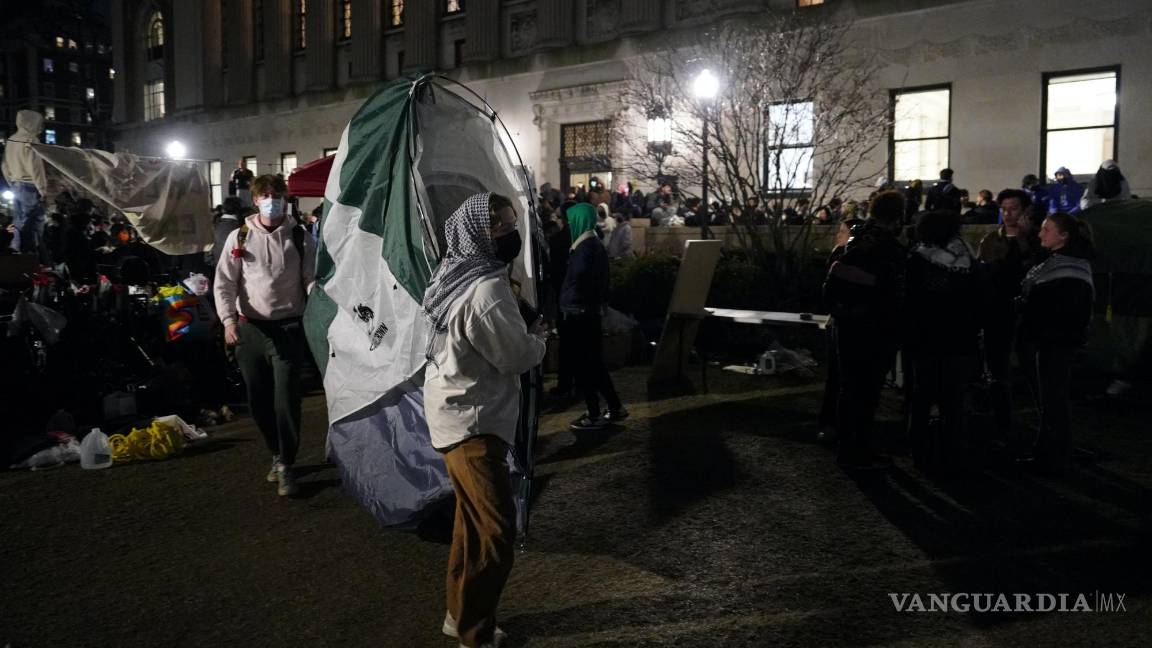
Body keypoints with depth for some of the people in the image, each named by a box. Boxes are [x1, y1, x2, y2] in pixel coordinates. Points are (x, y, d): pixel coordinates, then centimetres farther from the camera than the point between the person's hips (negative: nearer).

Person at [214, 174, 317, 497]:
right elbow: (224, 283, 2)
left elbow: (313, 281, 0)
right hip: (250, 329, 2)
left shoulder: (300, 238, 2)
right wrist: (229, 319, -12)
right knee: (259, 400, 10)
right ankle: (278, 453, 30)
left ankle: (285, 464, 6)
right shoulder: (239, 237, 4)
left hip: (288, 328, -2)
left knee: (286, 399, -6)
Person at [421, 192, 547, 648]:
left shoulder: (457, 274, 9)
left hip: (455, 410, 11)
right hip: (472, 419, -11)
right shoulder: (486, 288, -23)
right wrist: (539, 335, 1)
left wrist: (523, 332, 7)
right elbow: (518, 356, -18)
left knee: (474, 521, 21)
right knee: (496, 532, -4)